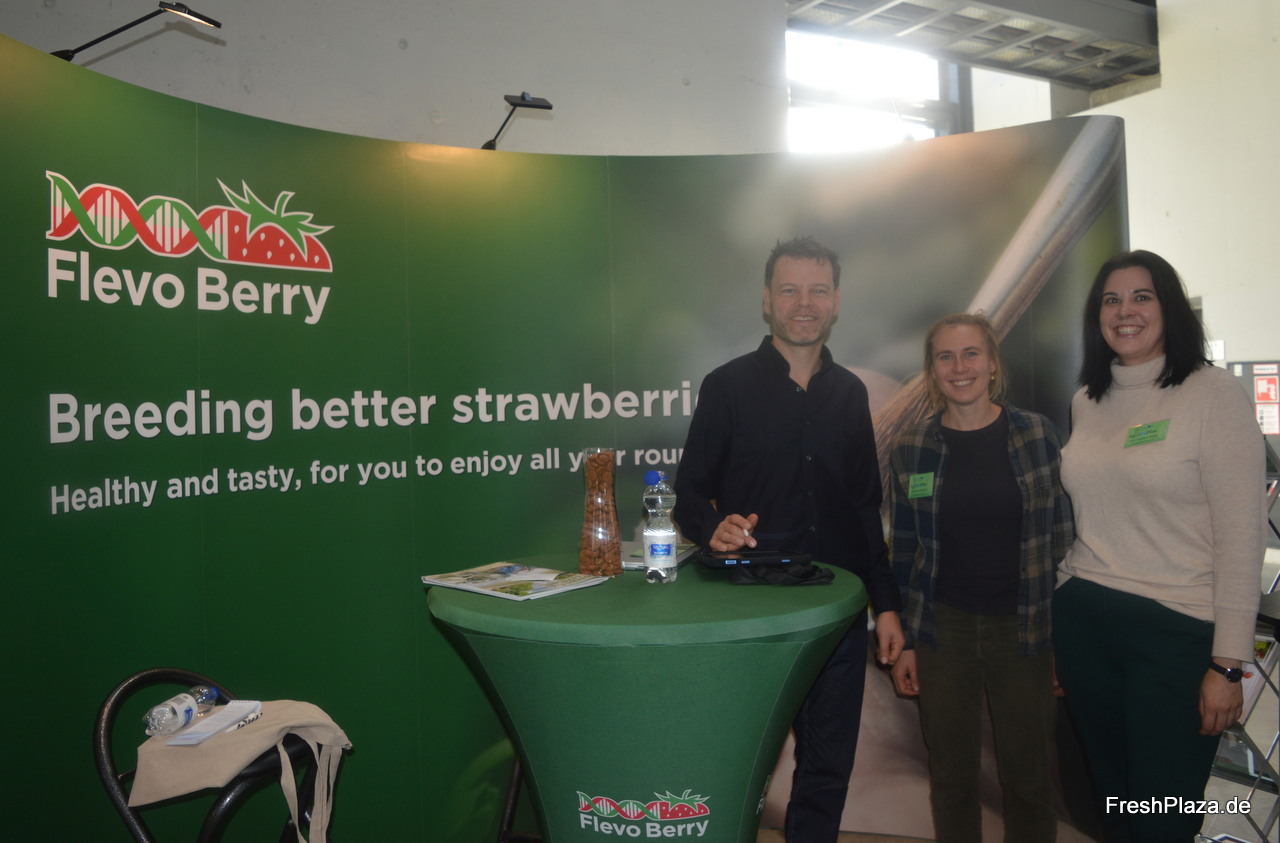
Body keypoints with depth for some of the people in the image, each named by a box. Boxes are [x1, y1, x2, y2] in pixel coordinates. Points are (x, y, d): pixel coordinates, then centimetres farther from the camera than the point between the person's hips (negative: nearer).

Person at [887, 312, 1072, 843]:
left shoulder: (1038, 435, -2)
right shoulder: (911, 449, -1)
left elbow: (1061, 534, 3)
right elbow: (902, 551, 4)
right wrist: (902, 642, 3)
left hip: (1022, 627, 0)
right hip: (942, 628, 0)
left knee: (1029, 779, 12)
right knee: (952, 779, 12)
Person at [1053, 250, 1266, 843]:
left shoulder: (1213, 393, -8)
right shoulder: (1085, 402, 9)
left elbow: (1241, 534, -11)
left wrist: (1228, 663, -13)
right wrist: (1061, 620, 13)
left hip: (1177, 630, -5)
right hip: (1083, 622, 5)